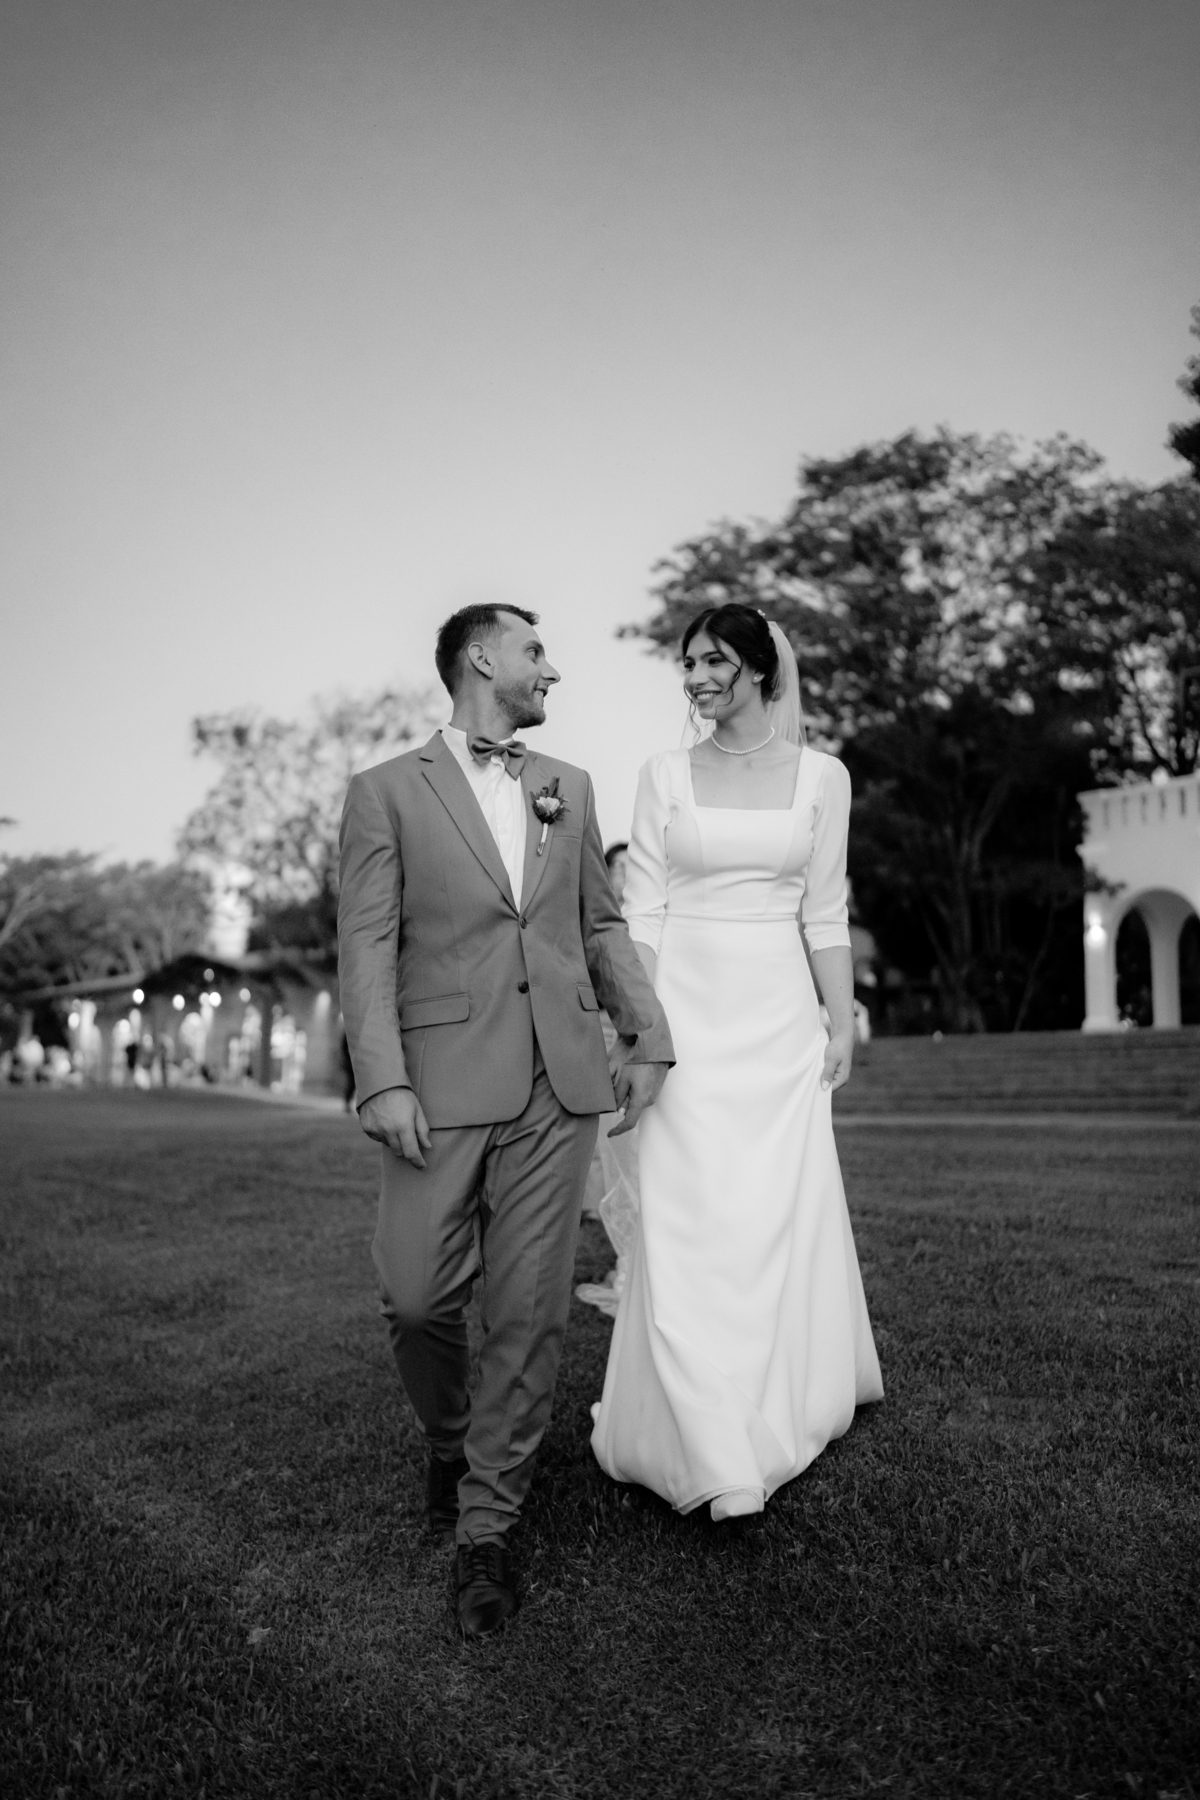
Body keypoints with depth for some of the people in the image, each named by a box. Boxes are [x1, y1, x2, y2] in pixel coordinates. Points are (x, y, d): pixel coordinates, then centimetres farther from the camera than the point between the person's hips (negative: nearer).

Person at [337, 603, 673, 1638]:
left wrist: (647, 1036, 8)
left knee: (531, 1311, 3)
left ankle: (486, 1524, 17)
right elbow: (366, 946, -2)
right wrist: (383, 1080, -12)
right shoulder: (387, 793, 5)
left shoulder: (569, 788, 17)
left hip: (559, 1085, 3)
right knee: (419, 1298, 0)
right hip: (445, 1084, -3)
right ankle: (451, 1443, 32)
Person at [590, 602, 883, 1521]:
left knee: (780, 1214, 6)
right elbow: (641, 912, 0)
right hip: (688, 1008, -1)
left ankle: (779, 1413, 28)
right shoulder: (665, 775, 3)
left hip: (780, 1014, 1)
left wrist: (843, 1026, 4)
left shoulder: (821, 775, 5)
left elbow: (826, 915, 7)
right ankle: (715, 1452, 0)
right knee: (689, 1220, -6)